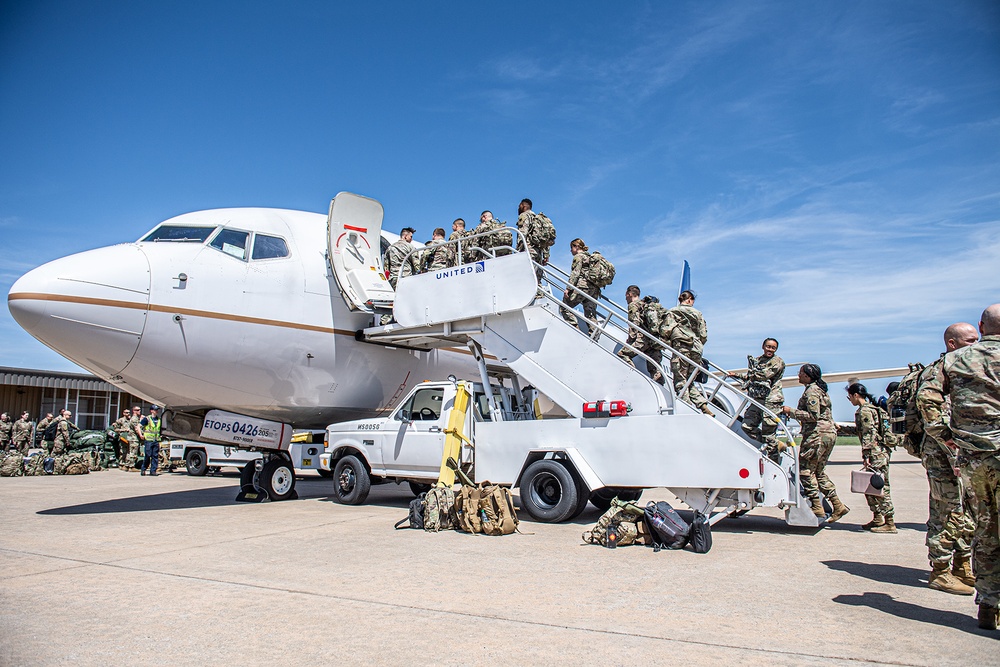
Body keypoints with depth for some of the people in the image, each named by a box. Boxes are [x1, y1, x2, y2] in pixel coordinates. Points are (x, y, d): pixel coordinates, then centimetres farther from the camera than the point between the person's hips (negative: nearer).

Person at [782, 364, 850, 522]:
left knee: (805, 470, -6)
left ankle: (817, 508, -6)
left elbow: (813, 415, -19)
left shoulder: (812, 391, -11)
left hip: (818, 434, -10)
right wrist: (793, 413, 20)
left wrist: (792, 412, -13)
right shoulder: (820, 389, 20)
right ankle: (838, 505, 12)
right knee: (818, 472, 14)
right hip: (829, 434, 10)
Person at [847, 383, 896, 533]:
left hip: (876, 454, -10)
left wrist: (866, 456, -20)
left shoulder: (864, 411, -12)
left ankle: (889, 523, -4)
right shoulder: (871, 408, 19)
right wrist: (867, 455, 22)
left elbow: (869, 434, -19)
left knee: (880, 487, -7)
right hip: (880, 452, 10)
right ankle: (877, 519, 20)